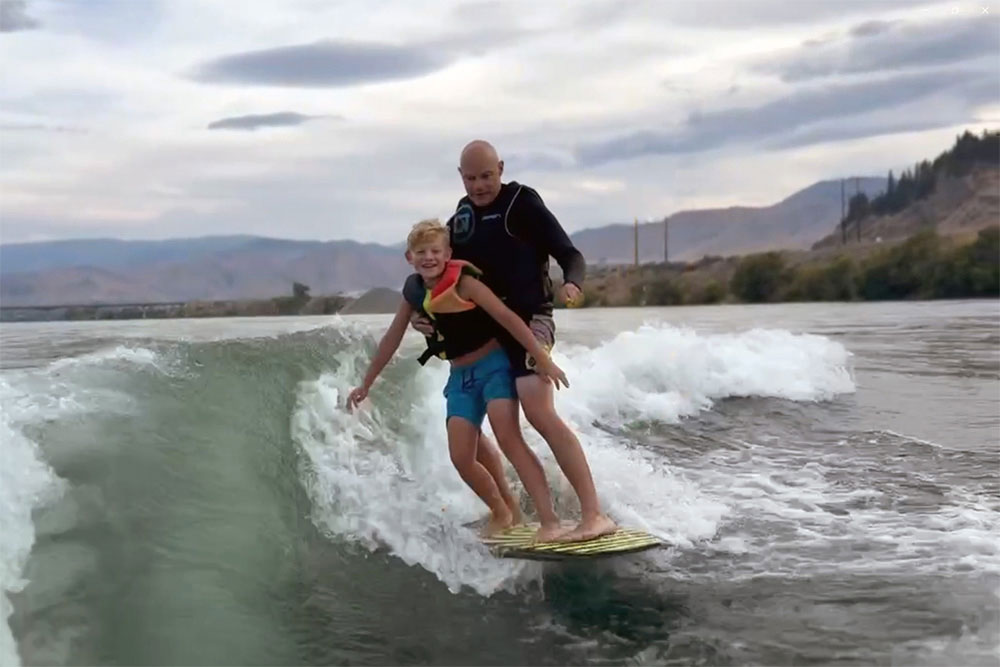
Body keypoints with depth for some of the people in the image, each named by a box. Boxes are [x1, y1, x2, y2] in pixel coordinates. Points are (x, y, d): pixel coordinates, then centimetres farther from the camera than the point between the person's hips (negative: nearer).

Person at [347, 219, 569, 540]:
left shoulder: (462, 282, -16)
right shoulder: (414, 292, 3)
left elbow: (506, 317, -21)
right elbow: (392, 339, 13)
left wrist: (542, 359, -26)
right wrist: (366, 384, 17)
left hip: (494, 365, -6)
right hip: (461, 376, 6)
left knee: (508, 437, -22)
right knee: (461, 458, -4)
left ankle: (549, 519, -23)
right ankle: (504, 511, 19)